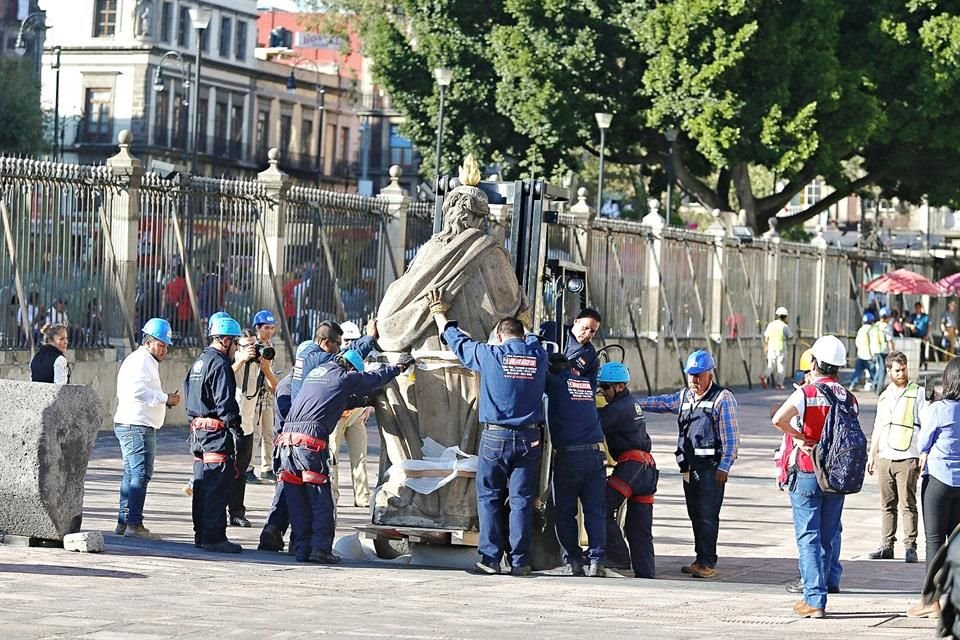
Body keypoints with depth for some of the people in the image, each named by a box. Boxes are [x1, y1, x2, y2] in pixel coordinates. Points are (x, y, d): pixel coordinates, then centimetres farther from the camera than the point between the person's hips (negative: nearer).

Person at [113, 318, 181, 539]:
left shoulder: (147, 362, 24)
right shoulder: (141, 360, -10)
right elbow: (138, 389, -23)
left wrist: (166, 400, 11)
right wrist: (165, 398, -17)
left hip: (132, 426, 11)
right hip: (137, 426, -11)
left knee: (131, 474, 13)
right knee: (141, 473, -13)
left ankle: (123, 522, 15)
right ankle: (134, 524, -17)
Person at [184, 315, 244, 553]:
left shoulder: (198, 363, 18)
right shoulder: (220, 364, -12)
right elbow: (225, 402, -19)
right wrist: (236, 429, -17)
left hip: (197, 429, 10)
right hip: (217, 433, -10)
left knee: (202, 485, 14)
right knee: (217, 487, -8)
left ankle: (201, 534, 19)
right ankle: (214, 537, -9)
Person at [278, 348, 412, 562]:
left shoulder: (315, 373, 27)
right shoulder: (344, 377, 8)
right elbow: (376, 378, 21)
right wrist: (400, 366, 37)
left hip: (287, 438, 7)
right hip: (310, 439, -7)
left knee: (296, 499, 9)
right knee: (320, 498, -3)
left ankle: (302, 549, 8)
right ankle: (321, 548, -9)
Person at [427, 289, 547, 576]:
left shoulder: (490, 355, -4)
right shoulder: (538, 356, 3)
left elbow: (456, 339, 11)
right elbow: (532, 339, 28)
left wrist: (439, 312, 28)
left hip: (495, 437, -2)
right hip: (529, 438, 2)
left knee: (489, 497, 6)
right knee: (522, 499, 3)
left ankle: (490, 557, 1)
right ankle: (520, 560, 1)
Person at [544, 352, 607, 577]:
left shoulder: (556, 383, 1)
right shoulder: (587, 383, 16)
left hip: (569, 455, -4)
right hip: (596, 452, 4)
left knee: (565, 512, 7)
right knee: (595, 511, 3)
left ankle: (574, 560, 1)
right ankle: (596, 560, -7)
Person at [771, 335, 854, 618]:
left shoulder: (806, 392, -11)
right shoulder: (849, 398, 3)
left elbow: (779, 419, -26)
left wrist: (801, 437, -12)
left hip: (807, 474, -4)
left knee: (808, 538, -3)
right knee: (829, 537, 14)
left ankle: (814, 600, -10)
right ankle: (817, 591, 23)